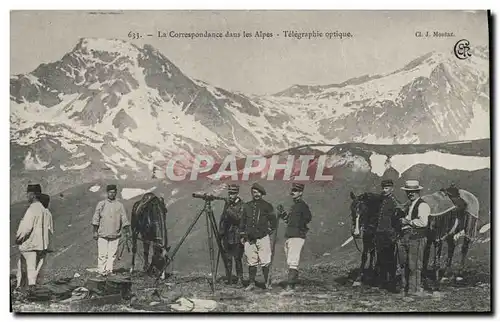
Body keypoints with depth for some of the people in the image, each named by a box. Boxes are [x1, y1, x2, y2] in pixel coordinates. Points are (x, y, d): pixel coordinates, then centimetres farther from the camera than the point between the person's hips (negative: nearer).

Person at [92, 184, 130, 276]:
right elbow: (96, 218, 7)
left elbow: (124, 219, 5)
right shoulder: (101, 204, 6)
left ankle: (109, 270, 10)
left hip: (115, 234, 1)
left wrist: (127, 231, -3)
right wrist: (95, 231, 2)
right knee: (102, 254, -4)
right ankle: (101, 271, 4)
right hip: (102, 234, -1)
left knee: (112, 254, 2)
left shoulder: (120, 205, 7)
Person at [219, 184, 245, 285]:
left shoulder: (241, 205, -3)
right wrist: (221, 231, 12)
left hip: (237, 236, -5)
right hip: (227, 236, 5)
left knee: (237, 259, -7)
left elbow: (239, 217, -16)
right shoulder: (227, 204, 14)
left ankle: (240, 280, 0)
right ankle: (229, 280, 14)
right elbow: (222, 219, 19)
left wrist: (229, 210, -22)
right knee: (228, 259, 7)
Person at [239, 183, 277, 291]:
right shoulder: (246, 206, 13)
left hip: (263, 238, -3)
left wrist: (269, 232, 3)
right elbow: (242, 221, 19)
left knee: (264, 262, -6)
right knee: (251, 262, 6)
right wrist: (242, 235, 15)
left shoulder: (267, 206, 4)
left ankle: (267, 282, 4)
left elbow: (273, 221, 9)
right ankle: (251, 283, 12)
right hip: (249, 239, 3)